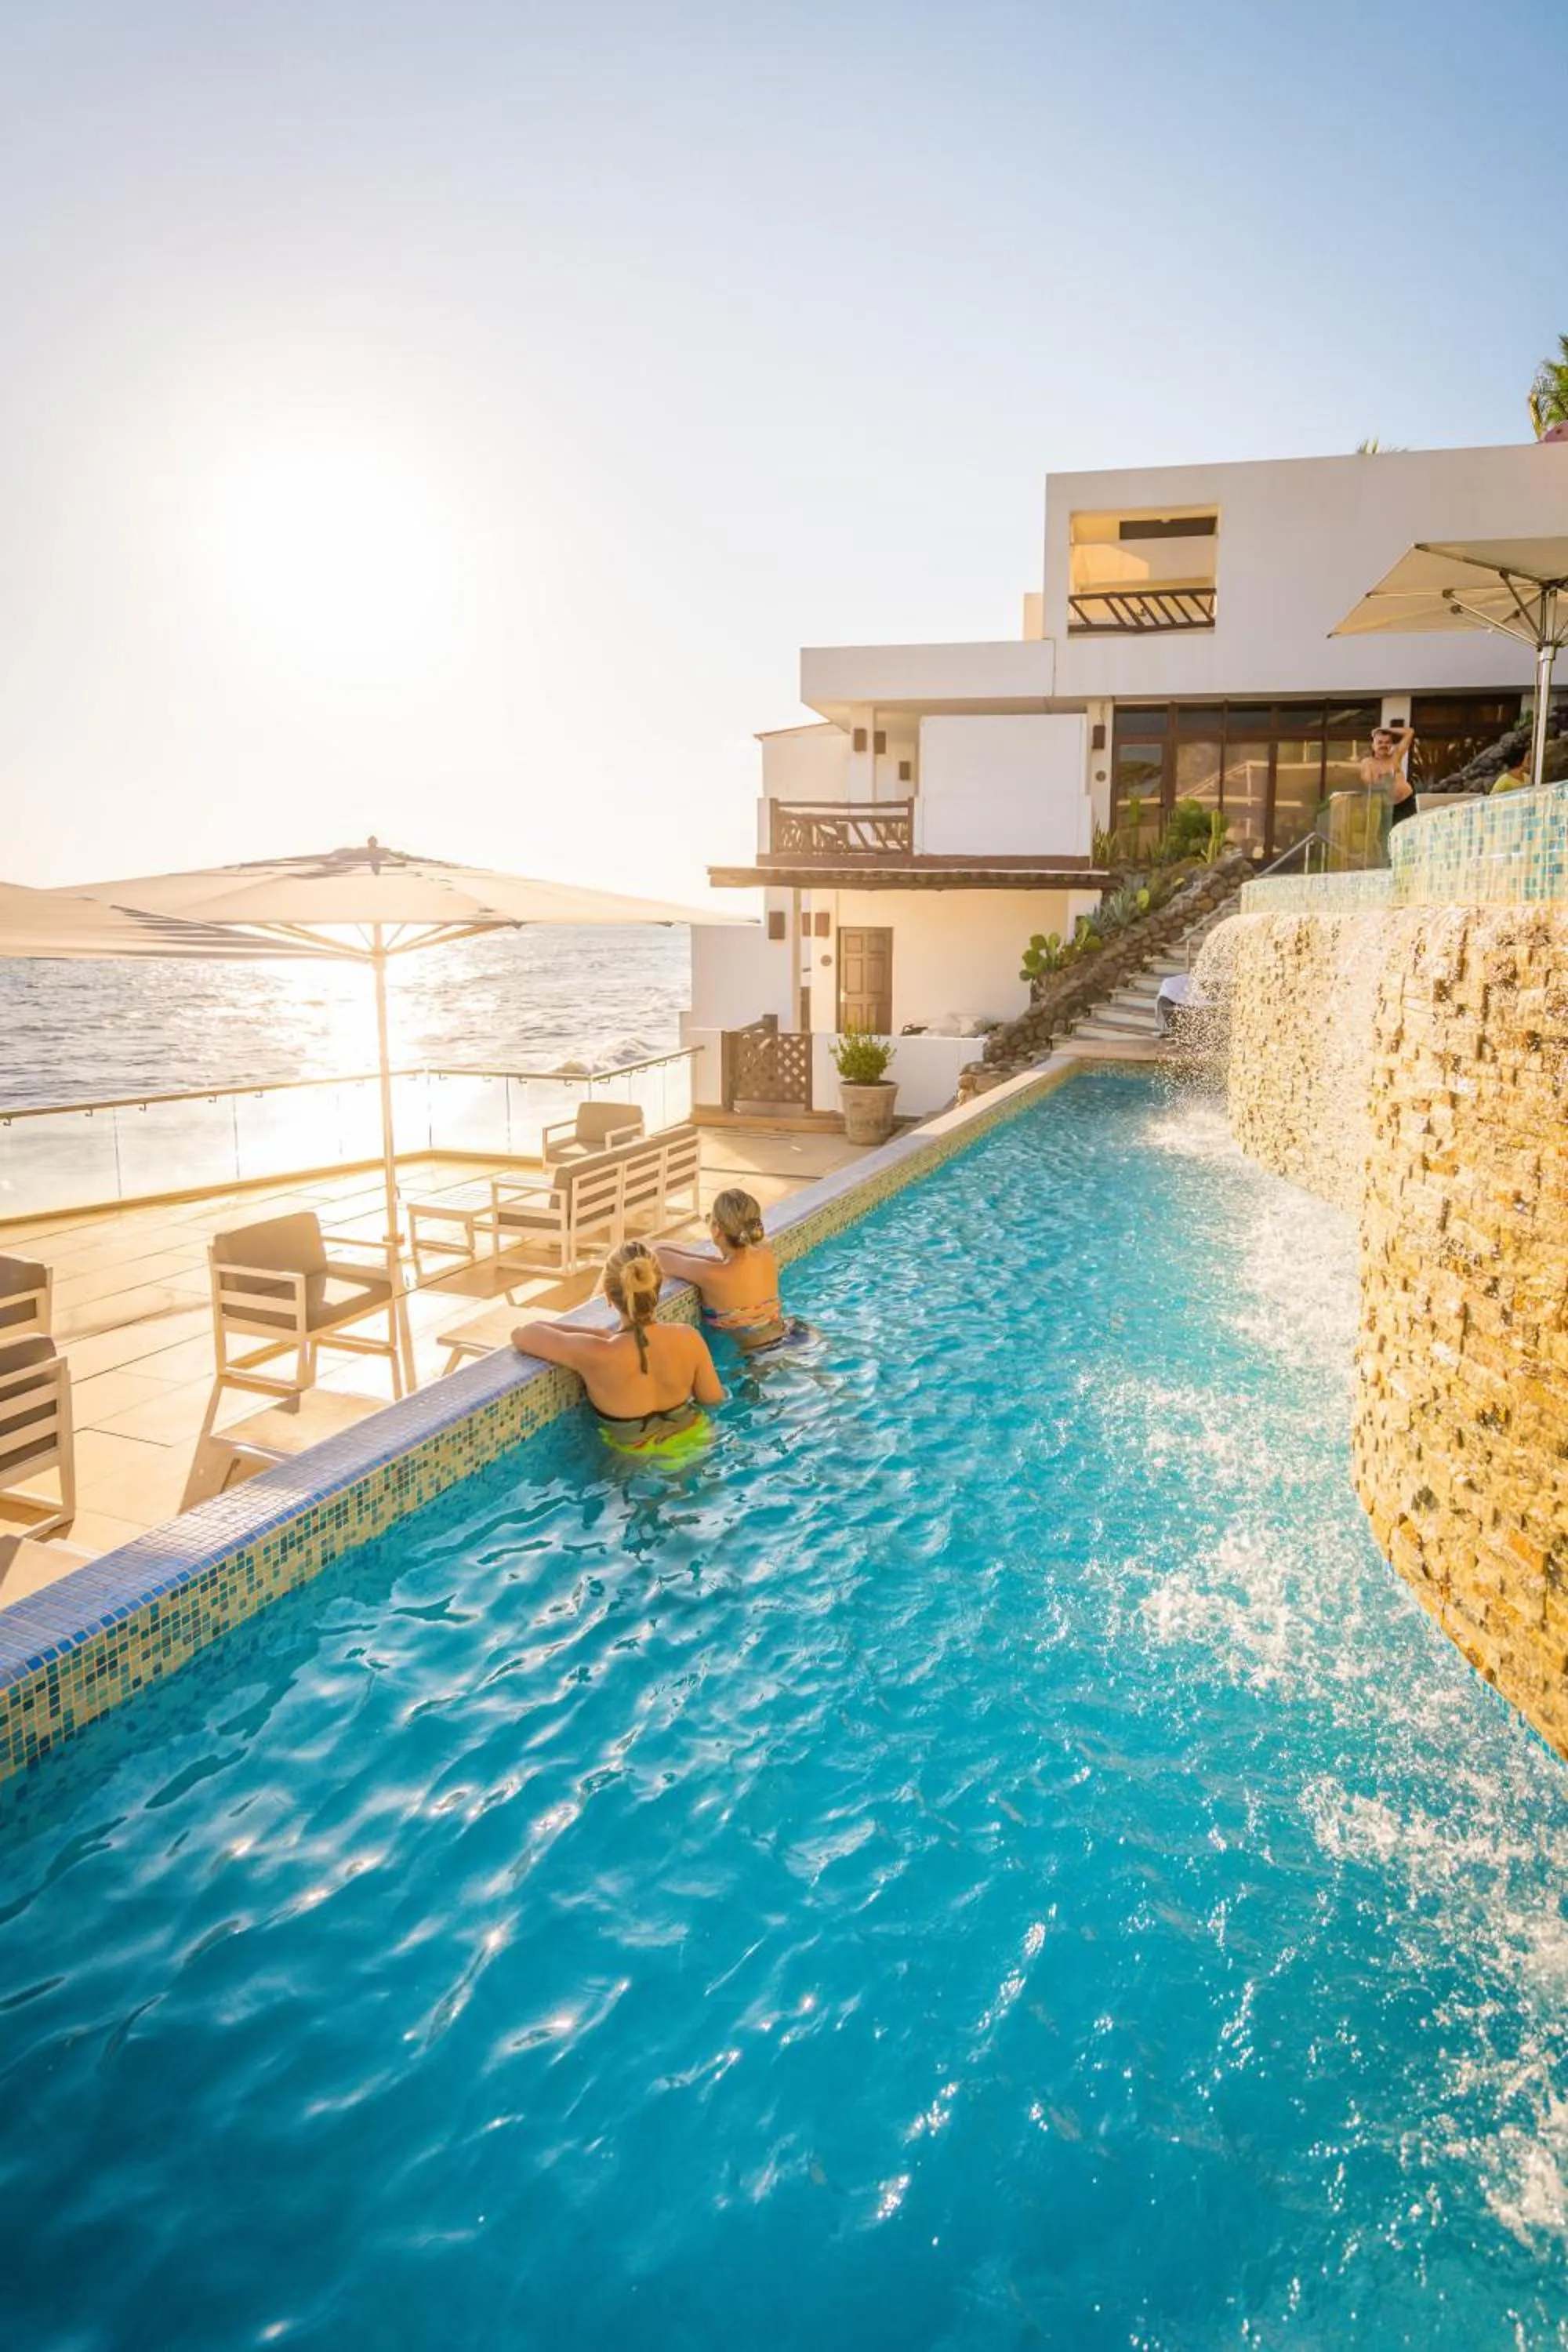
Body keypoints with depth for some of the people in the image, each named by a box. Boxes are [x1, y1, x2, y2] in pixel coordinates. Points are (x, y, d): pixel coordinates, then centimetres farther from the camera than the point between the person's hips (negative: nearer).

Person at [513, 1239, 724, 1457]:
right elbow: (714, 1398, -4)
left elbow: (521, 1333, -15)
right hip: (693, 1439, 3)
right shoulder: (688, 1339, -22)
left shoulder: (596, 1356, -30)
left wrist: (597, 1334, -9)